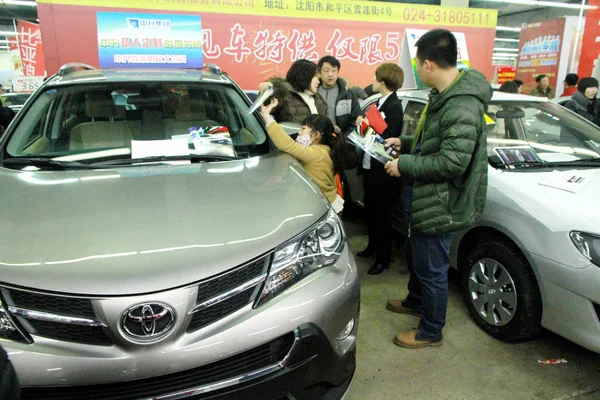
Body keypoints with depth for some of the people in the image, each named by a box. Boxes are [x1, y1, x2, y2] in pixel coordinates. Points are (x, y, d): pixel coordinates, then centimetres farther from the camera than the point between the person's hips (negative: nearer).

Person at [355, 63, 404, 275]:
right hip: (371, 167, 9)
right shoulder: (382, 103, 10)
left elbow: (388, 139, -25)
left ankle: (383, 258, 18)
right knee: (370, 210, 22)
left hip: (383, 171, -9)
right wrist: (364, 123, -7)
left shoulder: (394, 107, -18)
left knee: (381, 214, 3)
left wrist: (367, 125, -17)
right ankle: (373, 245, 41)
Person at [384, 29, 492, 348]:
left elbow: (452, 162, -31)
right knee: (418, 258, 28)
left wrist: (405, 165, -22)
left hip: (439, 207, -11)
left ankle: (430, 332, 26)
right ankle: (415, 300, 52)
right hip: (423, 199, 11)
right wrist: (406, 144, 13)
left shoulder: (462, 107, -27)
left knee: (432, 269, 6)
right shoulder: (443, 96, 7)